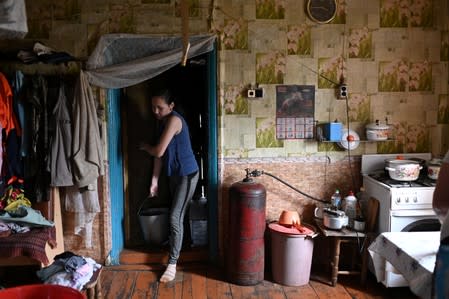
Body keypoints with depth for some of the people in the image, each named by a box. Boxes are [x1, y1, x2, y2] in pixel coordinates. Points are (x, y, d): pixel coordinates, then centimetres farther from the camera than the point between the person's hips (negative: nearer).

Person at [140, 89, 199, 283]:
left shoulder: (174, 120, -23)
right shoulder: (163, 122, 7)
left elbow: (158, 151, -24)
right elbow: (160, 155, 9)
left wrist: (145, 147, -2)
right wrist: (154, 181, 6)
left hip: (187, 174, -9)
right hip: (173, 174, 9)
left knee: (175, 217, -10)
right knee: (177, 215, 18)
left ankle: (172, 264, -4)